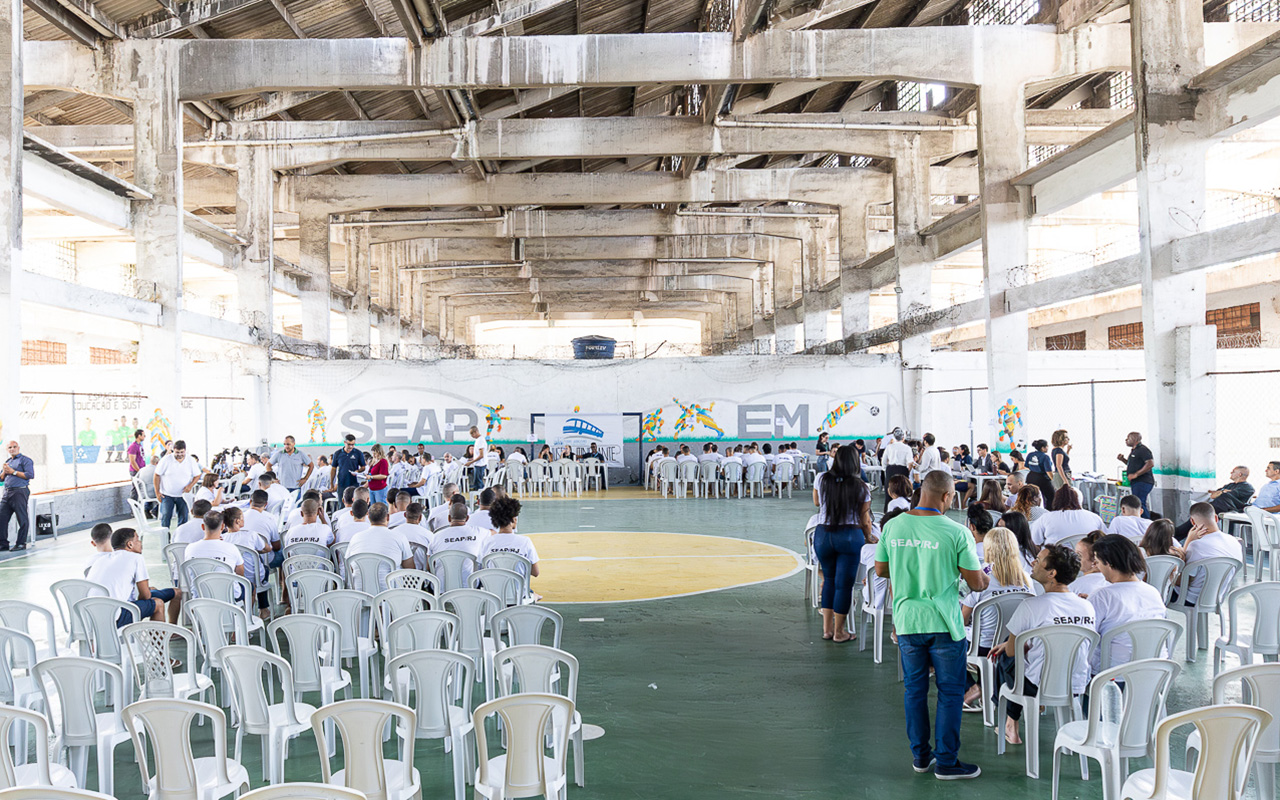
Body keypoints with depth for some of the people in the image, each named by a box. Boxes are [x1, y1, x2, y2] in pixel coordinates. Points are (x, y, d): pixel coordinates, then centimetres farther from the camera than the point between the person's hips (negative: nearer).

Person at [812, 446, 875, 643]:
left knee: (829, 579, 19)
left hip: (823, 534, 3)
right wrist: (868, 538, 14)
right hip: (850, 536, -3)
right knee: (844, 583, 5)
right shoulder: (860, 487, -6)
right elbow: (865, 520, -1)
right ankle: (839, 632, 13)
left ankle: (827, 628, 21)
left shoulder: (822, 479, 0)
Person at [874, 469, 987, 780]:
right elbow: (976, 583, -8)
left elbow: (881, 570, 9)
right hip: (943, 622, -4)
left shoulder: (892, 527, -2)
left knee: (914, 689, 15)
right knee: (950, 692, 8)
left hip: (906, 620, 4)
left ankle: (920, 754, 26)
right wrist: (986, 577, 15)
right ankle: (946, 762, 14)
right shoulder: (956, 532, -14)